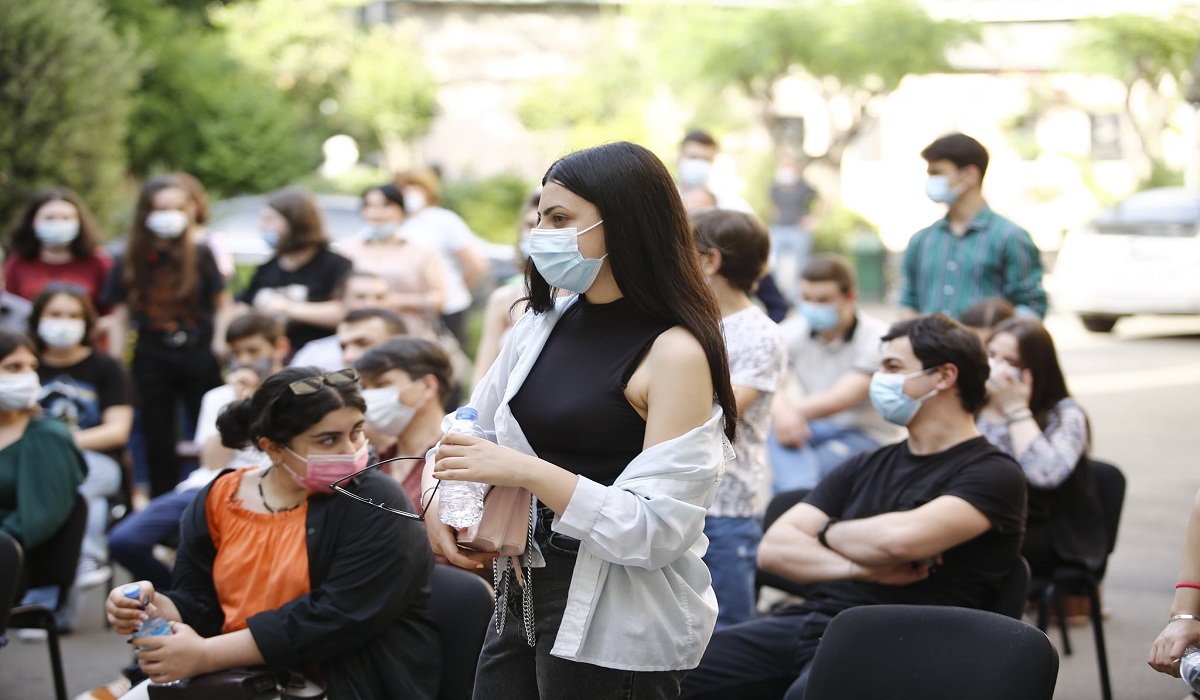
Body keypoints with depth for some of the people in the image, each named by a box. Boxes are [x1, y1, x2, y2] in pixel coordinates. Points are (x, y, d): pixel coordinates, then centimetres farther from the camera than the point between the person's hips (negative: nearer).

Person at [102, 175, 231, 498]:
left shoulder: (201, 256, 0)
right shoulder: (130, 264, 5)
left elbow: (223, 306, 2)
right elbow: (120, 317, 7)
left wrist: (219, 347, -10)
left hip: (198, 355, -2)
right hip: (152, 359, 2)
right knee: (158, 444, 9)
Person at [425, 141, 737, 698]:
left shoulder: (676, 353, -16)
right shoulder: (544, 323, 5)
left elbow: (658, 531, -22)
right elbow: (470, 427, 15)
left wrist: (530, 472, -27)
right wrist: (436, 499, -5)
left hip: (616, 627, -7)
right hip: (524, 595, 7)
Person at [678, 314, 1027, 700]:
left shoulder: (994, 473, 0)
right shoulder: (867, 466, 21)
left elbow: (900, 537, -18)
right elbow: (773, 549, 11)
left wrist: (828, 532, 3)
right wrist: (861, 567, -6)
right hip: (807, 620, 7)